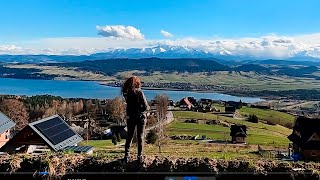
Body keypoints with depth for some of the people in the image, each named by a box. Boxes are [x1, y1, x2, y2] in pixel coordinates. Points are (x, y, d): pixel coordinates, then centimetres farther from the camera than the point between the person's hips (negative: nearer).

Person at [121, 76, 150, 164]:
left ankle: (126, 156, 16)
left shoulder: (126, 93, -5)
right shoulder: (139, 92, -17)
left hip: (130, 118, 3)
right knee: (140, 137, 9)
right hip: (140, 117, -3)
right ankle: (140, 157, 14)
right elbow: (146, 107, -17)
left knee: (129, 137, 15)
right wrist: (148, 107, 4)